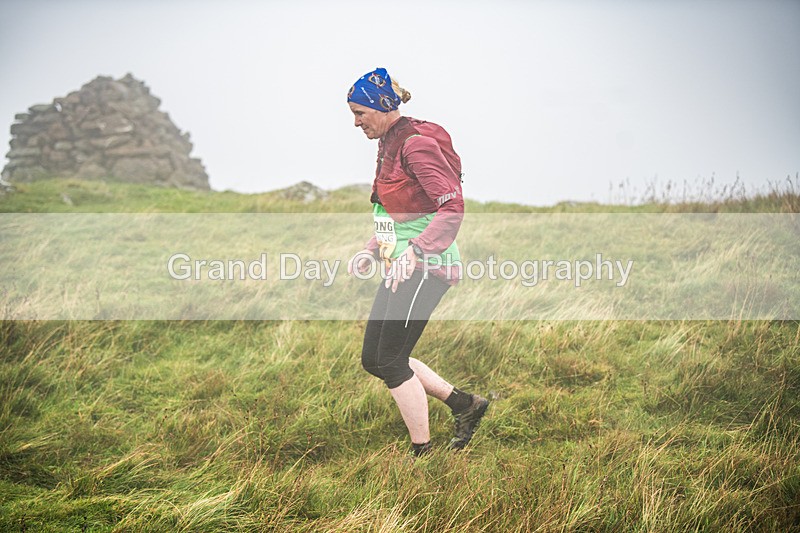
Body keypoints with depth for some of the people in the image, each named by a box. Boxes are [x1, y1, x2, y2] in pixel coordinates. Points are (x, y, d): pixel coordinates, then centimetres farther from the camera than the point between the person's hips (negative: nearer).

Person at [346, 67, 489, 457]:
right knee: (373, 359, 11)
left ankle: (423, 454, 5)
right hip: (402, 268, 10)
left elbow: (452, 207, -23)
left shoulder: (416, 143, -15)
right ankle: (465, 405, 20)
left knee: (391, 360, -7)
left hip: (426, 267, -10)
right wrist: (371, 251, 11)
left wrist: (415, 252, -32)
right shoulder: (388, 145, 15)